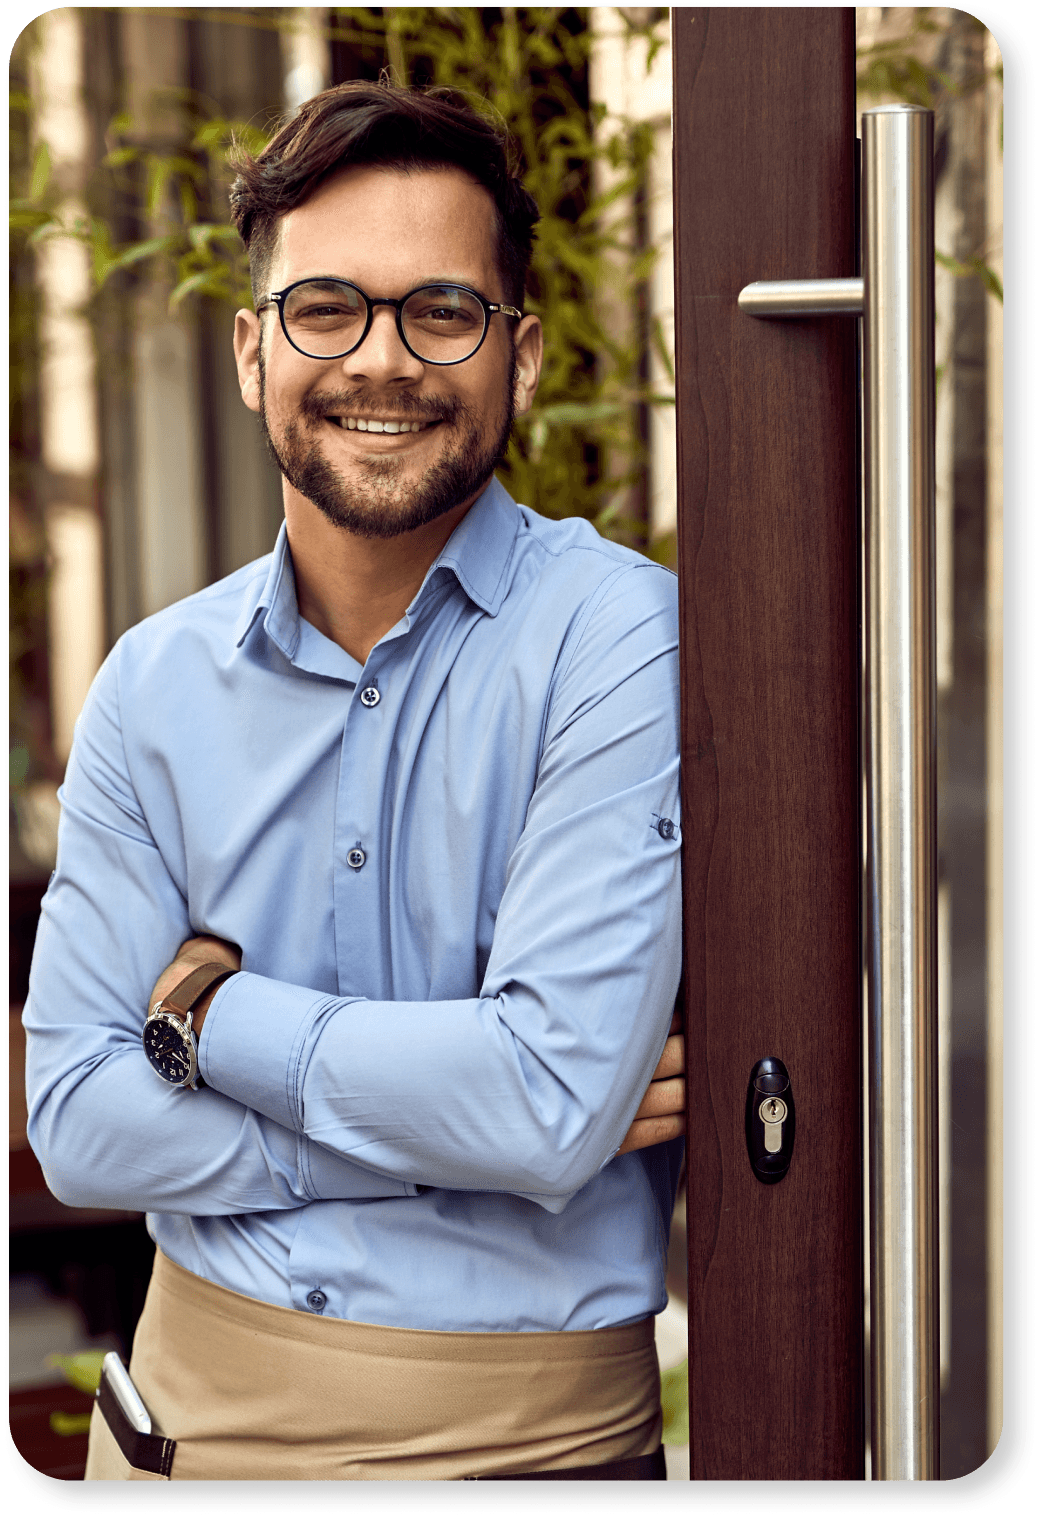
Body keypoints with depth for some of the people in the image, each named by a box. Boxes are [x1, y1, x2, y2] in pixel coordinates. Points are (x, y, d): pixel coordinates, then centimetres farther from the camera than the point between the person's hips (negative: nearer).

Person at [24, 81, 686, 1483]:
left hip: (521, 1431, -3)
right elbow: (78, 1125, -8)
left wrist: (210, 1004, -13)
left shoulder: (622, 638, -15)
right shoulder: (154, 684, -2)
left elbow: (552, 1096, -24)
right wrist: (470, 1118, -18)